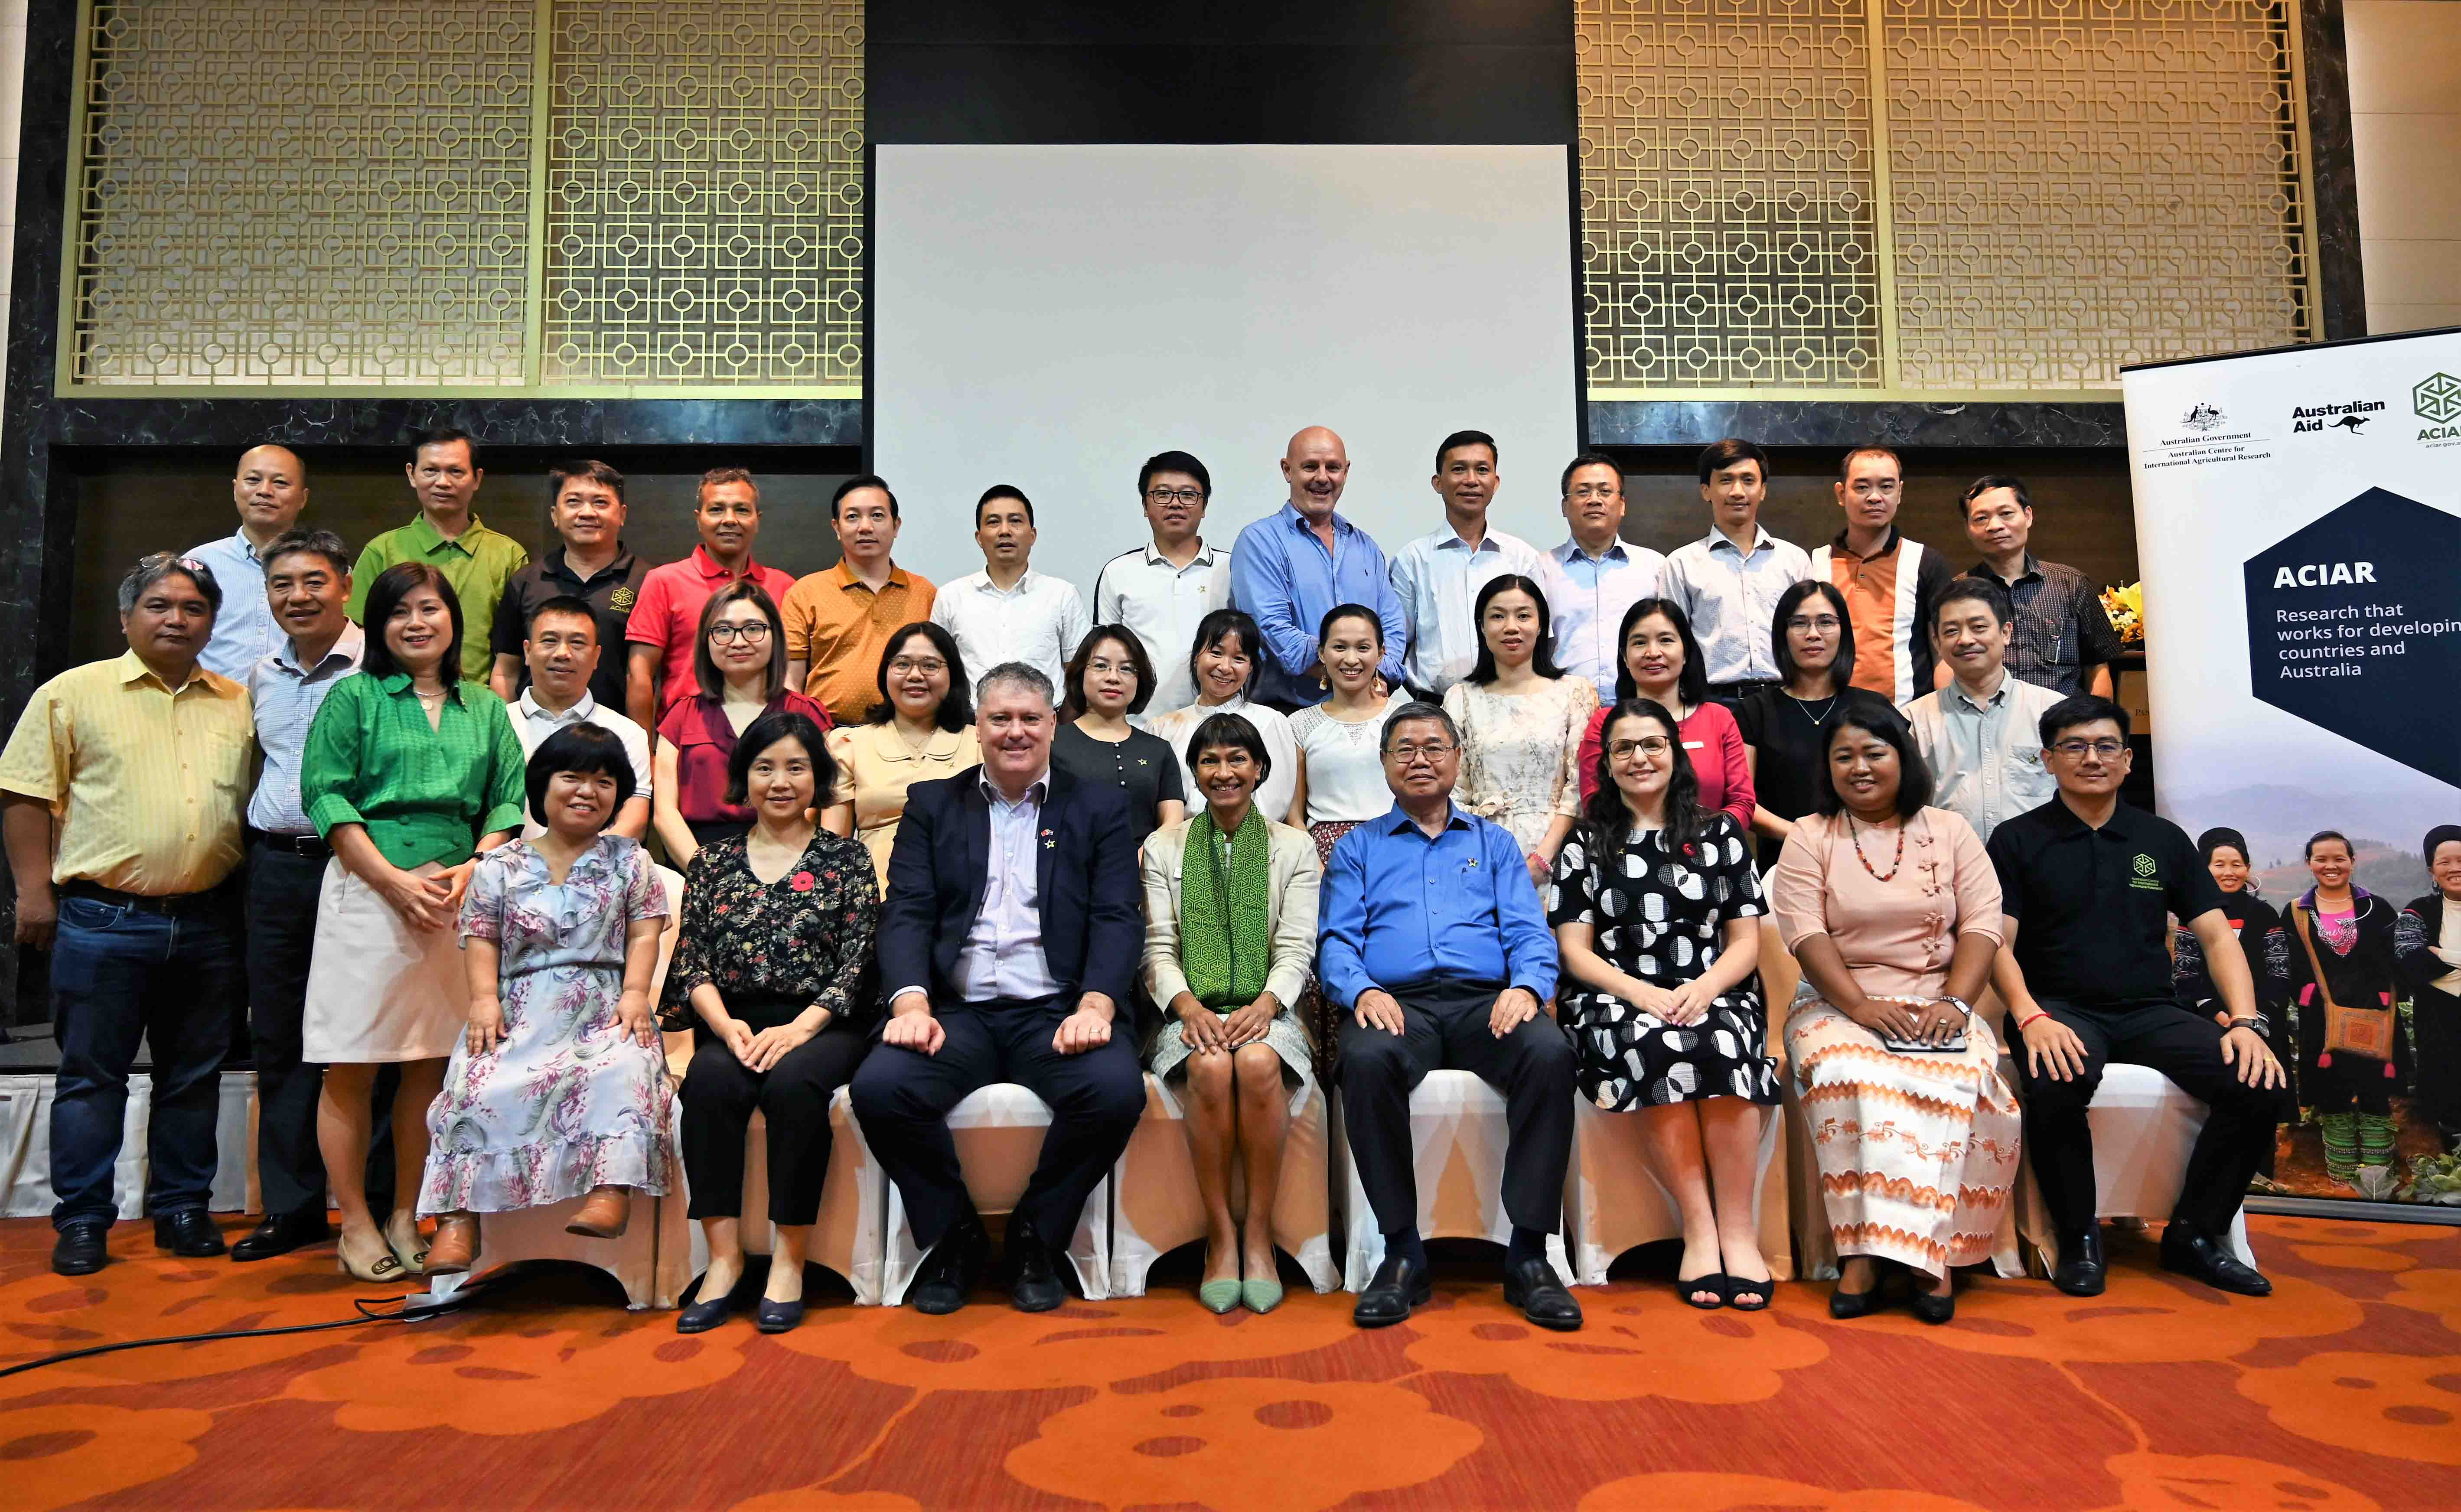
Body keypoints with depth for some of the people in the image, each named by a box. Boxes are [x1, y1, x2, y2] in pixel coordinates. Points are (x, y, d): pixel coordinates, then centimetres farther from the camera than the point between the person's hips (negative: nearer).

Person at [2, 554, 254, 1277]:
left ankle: (183, 1208, 22)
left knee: (194, 1075, 10)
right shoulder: (73, 693, 2)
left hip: (208, 924, 3)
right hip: (103, 919, -3)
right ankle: (82, 1222, 14)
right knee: (91, 1074, 4)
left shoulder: (240, 704, 11)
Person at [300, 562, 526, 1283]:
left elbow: (509, 800, 9)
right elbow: (327, 797, -5)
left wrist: (471, 869, -8)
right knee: (353, 1070, 1)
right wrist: (397, 881, -13)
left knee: (429, 1068, 7)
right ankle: (356, 1224, 13)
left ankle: (407, 1217, 19)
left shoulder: (485, 707, 14)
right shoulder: (353, 697, 4)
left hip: (459, 898, 3)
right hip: (368, 894, -3)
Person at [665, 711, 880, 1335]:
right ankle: (724, 1256, -23)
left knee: (794, 1081, -33)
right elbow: (691, 962, 9)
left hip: (822, 1026, -2)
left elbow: (858, 963, 0)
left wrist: (799, 1028, -15)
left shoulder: (846, 858, 9)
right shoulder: (713, 861, 16)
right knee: (709, 1081, -30)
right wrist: (725, 1024, -11)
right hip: (735, 1026, 2)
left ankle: (790, 1259, -22)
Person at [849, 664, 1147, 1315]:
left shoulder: (1099, 807, 12)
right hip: (957, 1011, 1)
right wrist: (911, 1002, -15)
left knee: (1117, 1091, -29)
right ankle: (954, 1233, 0)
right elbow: (907, 912, 4)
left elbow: (1117, 918, 1)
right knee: (878, 1089, -26)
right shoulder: (932, 805, 15)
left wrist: (1095, 1005, -17)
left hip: (1059, 1010, -1)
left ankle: (1034, 1235, -2)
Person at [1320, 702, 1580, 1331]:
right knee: (1366, 1060, -36)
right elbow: (1336, 941, 8)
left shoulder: (1494, 842, 24)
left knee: (1551, 1053, -32)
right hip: (1395, 1001, -1)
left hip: (1484, 1000, 1)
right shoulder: (1358, 848, 21)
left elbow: (1529, 934, 12)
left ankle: (1529, 1255, -23)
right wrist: (1362, 990, -14)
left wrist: (1526, 985, -11)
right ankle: (1402, 1254, -24)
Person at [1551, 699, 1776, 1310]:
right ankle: (1700, 1230, -26)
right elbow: (1575, 950, 5)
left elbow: (1746, 940, 10)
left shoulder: (1720, 832, 15)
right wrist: (1642, 994, -13)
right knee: (1654, 1043, -35)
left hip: (1713, 997, 1)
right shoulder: (1586, 844, 13)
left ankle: (1738, 1231, -25)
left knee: (1722, 1042, -34)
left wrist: (1703, 988, -11)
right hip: (1618, 1001, -1)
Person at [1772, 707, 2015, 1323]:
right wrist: (1859, 1004, -18)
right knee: (1850, 1076, -34)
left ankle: (1927, 1249, -24)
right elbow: (1804, 934, -4)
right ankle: (1861, 1251, -29)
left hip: (1936, 1004, 1)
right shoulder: (1809, 838, 8)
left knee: (1952, 1082, -32)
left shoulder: (1950, 831, 12)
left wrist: (1955, 1002, -13)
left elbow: (1982, 925, 3)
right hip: (1840, 1004, -1)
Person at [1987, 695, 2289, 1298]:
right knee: (2055, 1087, -36)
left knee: (2260, 1085, -22)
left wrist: (2245, 1022, -7)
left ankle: (2194, 1234, -2)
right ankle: (2078, 1237, -11)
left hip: (2152, 1012, 4)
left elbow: (2217, 937, 10)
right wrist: (2032, 1018, -21)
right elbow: (1998, 943, -3)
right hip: (2063, 1011, -4)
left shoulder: (2164, 839, 15)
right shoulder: (2018, 840, 5)